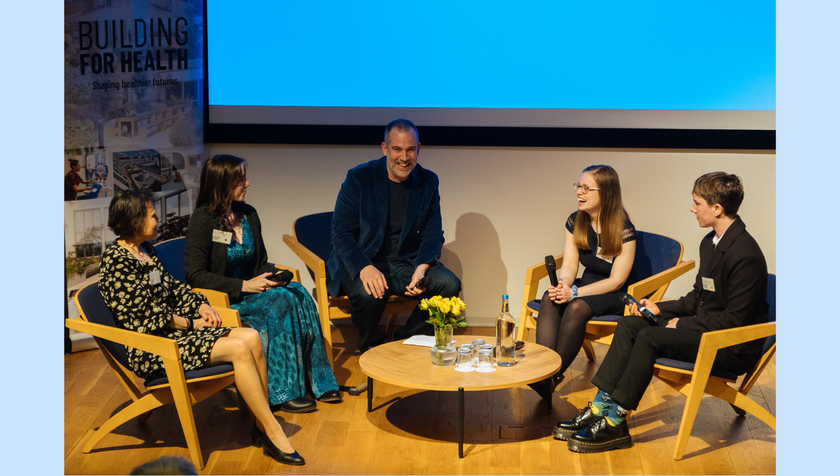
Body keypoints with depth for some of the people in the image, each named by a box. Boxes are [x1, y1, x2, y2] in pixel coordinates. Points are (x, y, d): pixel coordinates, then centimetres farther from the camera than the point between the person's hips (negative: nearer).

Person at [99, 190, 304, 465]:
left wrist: (200, 305, 4)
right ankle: (273, 433, -16)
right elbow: (142, 318, -17)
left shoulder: (147, 251, 15)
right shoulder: (115, 262, -13)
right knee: (239, 348, -24)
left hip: (177, 331, 9)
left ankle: (262, 426, -8)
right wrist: (191, 324, -10)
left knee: (251, 337, -12)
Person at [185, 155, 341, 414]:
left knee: (299, 294, -22)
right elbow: (195, 275, -15)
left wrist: (271, 277, -8)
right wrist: (243, 286, -20)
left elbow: (261, 263, 16)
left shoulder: (249, 215, 10)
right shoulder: (203, 220, -11)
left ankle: (317, 383, -17)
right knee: (280, 303, -30)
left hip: (250, 289, 6)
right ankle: (283, 393, -23)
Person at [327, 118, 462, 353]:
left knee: (449, 284, -21)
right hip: (360, 264, -3)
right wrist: (365, 268, -29)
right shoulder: (359, 177, -7)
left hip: (407, 262, 4)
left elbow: (433, 234, 5)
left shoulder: (428, 182, 3)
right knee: (368, 293, -36)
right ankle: (371, 348, -3)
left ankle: (406, 340, 0)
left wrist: (422, 268, -17)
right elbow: (340, 233, -10)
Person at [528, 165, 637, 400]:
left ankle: (554, 377, -24)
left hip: (618, 295, -5)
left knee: (577, 307, -34)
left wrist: (575, 292, -28)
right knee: (549, 299, -26)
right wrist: (562, 284, -26)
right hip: (588, 285, 6)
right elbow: (569, 265, -1)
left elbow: (617, 281, -19)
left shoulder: (624, 229, -18)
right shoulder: (575, 222, 1)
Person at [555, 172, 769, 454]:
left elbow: (735, 320, -22)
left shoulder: (745, 255, -21)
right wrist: (662, 308, 6)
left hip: (732, 347, -10)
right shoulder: (711, 242, 10)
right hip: (705, 327, 10)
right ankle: (598, 409, -10)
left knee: (649, 338, -27)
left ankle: (614, 423, -18)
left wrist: (683, 324, -15)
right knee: (629, 325, -6)